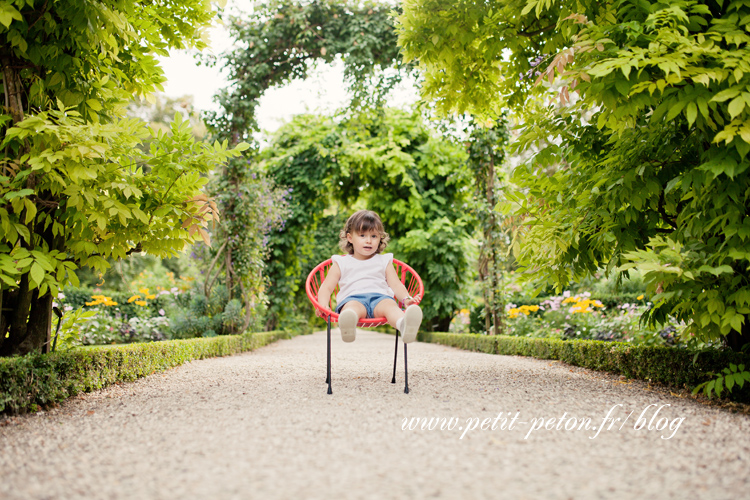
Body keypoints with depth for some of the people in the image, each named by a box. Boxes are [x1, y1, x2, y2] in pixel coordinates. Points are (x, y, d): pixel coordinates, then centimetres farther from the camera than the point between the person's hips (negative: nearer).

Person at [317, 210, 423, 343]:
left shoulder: (384, 261, 27)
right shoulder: (341, 263, 24)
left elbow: (396, 285, 19)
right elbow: (326, 288, 18)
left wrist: (406, 299, -3)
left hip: (380, 297, 1)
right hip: (352, 298, -1)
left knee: (389, 305, -35)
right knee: (353, 307, -39)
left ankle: (405, 326, -67)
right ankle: (347, 326, -73)